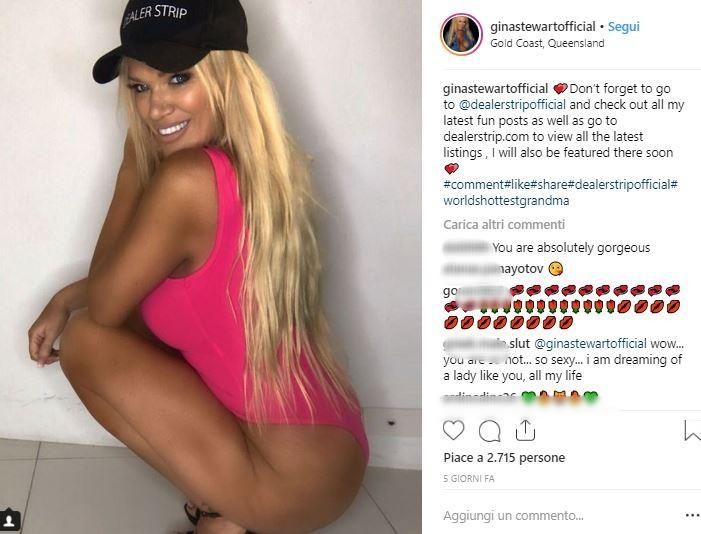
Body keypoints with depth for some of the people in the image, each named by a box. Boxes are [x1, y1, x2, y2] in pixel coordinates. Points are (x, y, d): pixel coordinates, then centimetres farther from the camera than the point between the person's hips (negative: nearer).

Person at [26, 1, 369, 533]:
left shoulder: (189, 178, -23)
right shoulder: (257, 165, 4)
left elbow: (103, 305, -8)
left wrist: (135, 159, -5)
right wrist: (64, 300, 13)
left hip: (295, 481, -8)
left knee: (85, 342, -3)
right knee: (131, 316, 17)